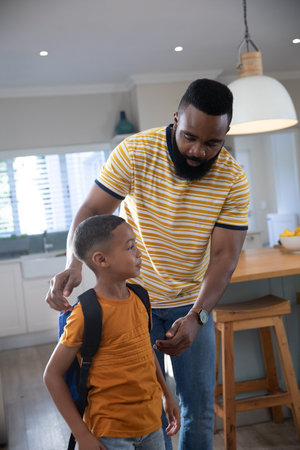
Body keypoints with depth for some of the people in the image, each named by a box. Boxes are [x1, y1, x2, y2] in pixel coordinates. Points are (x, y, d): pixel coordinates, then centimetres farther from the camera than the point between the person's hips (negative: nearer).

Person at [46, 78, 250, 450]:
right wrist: (73, 265, -32)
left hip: (192, 303, 2)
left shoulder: (233, 180, -12)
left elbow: (224, 256, -14)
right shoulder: (135, 152, -16)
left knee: (199, 405, 10)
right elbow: (92, 211, -13)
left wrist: (196, 317, -28)